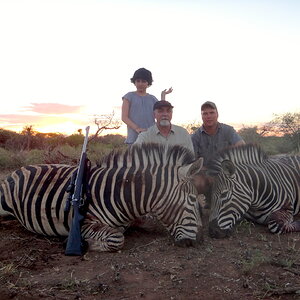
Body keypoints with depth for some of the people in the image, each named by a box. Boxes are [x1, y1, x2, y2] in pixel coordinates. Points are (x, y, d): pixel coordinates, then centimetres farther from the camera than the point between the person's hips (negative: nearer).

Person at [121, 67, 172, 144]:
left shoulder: (152, 98, 18)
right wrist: (137, 128, -15)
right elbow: (124, 117, 0)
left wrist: (163, 96, 6)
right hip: (134, 138, -3)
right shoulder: (129, 96, 9)